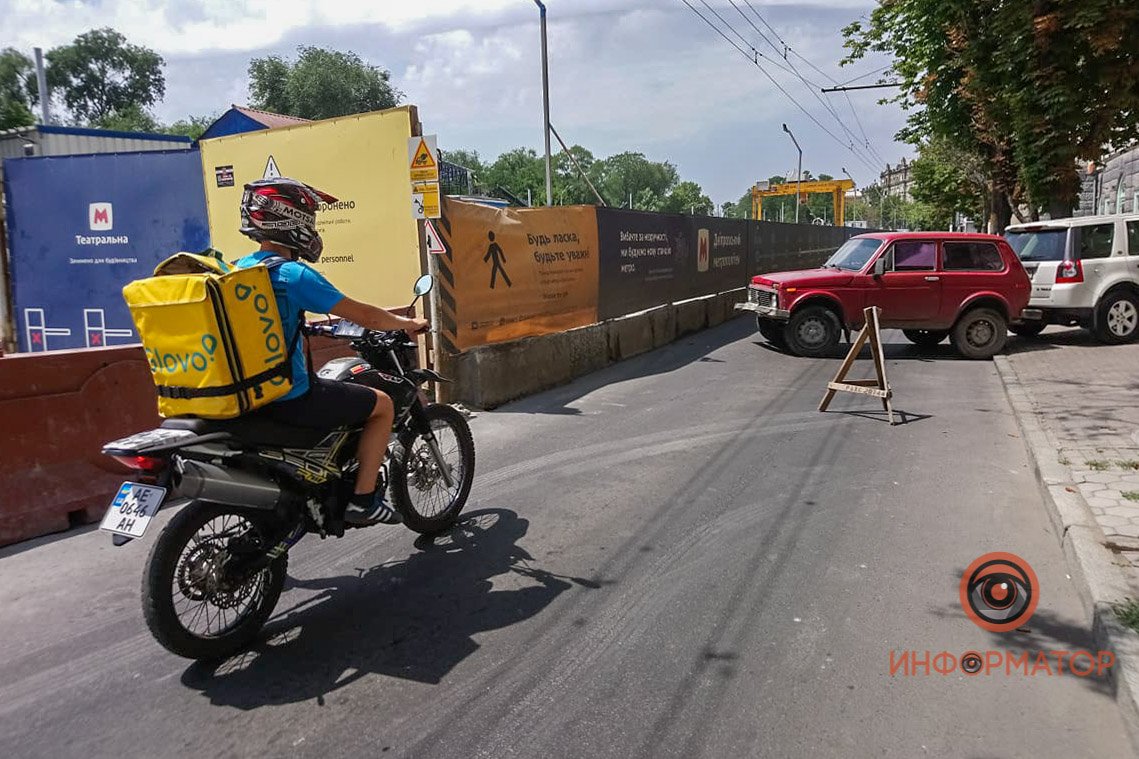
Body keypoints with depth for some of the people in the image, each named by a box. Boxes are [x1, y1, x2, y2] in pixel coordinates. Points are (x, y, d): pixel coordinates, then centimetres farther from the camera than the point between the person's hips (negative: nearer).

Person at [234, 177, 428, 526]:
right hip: (290, 399, -9)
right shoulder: (294, 275, -17)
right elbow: (364, 316, -14)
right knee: (382, 404, 5)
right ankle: (362, 500, 4)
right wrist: (408, 323, 3)